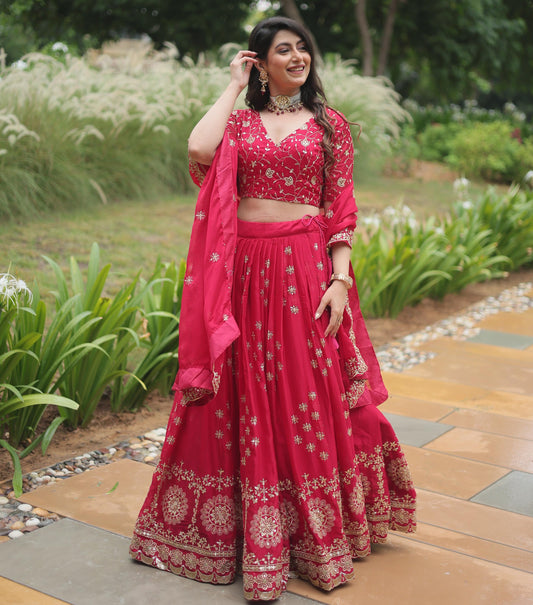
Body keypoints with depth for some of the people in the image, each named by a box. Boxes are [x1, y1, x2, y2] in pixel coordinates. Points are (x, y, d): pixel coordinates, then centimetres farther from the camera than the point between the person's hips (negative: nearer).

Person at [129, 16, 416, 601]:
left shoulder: (330, 124, 8)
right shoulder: (239, 121, 11)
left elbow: (342, 210, 3)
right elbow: (199, 149, -13)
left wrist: (340, 279, -8)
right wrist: (234, 86, 0)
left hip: (306, 268, -1)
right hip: (244, 268, 1)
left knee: (309, 398, 4)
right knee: (245, 402, 6)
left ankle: (319, 533, 20)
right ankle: (252, 534, 22)